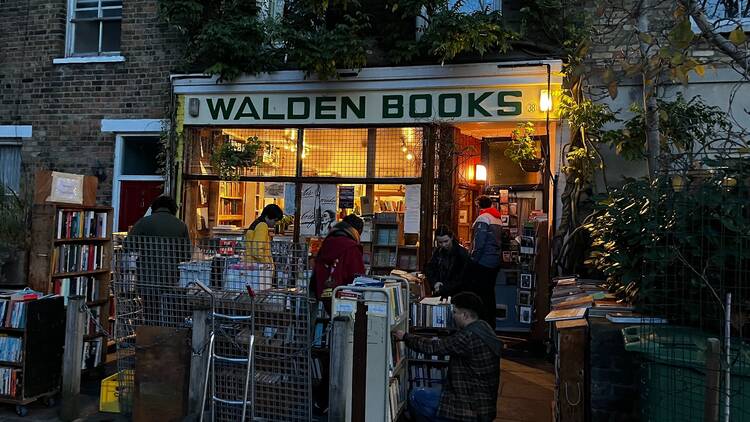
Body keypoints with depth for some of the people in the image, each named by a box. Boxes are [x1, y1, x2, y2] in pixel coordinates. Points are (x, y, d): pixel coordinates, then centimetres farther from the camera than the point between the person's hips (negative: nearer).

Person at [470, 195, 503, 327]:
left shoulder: (483, 218, -12)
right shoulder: (497, 219, 14)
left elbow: (479, 243, -18)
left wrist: (473, 259, -14)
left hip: (483, 262, -8)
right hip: (495, 261, 9)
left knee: (479, 293, -2)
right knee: (489, 292, 14)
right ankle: (491, 323, 20)